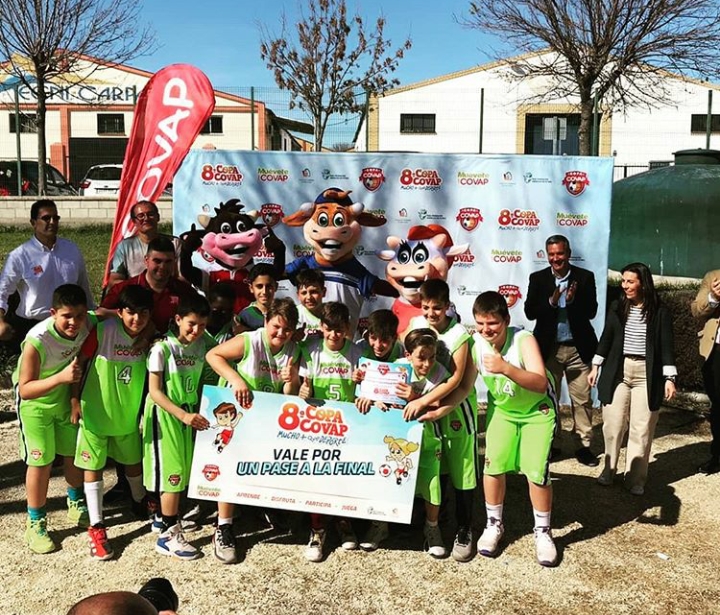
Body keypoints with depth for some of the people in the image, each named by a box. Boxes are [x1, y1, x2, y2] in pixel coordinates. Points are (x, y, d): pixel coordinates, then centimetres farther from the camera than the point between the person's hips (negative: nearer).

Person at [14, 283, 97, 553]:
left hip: (66, 397, 5)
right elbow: (26, 390, -33)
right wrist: (61, 377, -48)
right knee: (41, 461, 0)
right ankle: (35, 523, 18)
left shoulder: (88, 325, -25)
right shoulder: (37, 341, -37)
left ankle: (76, 505, 39)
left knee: (74, 453, 15)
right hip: (35, 402, -4)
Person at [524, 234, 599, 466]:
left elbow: (591, 311, -6)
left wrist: (573, 300, -23)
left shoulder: (585, 277, -2)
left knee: (582, 399, 5)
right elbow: (530, 312, -6)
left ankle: (584, 445, 17)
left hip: (578, 348, 0)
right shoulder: (537, 278, 0)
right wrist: (552, 301, -22)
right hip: (549, 348, 1)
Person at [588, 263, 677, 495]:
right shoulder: (617, 307, 5)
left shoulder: (660, 312, -3)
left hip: (647, 374, -2)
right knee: (612, 425, 4)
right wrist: (595, 366, 9)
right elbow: (606, 338, 10)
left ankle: (635, 478, 11)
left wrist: (670, 378, -8)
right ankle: (609, 470, 20)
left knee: (641, 429, 1)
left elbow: (666, 346, -2)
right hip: (617, 371, 2)